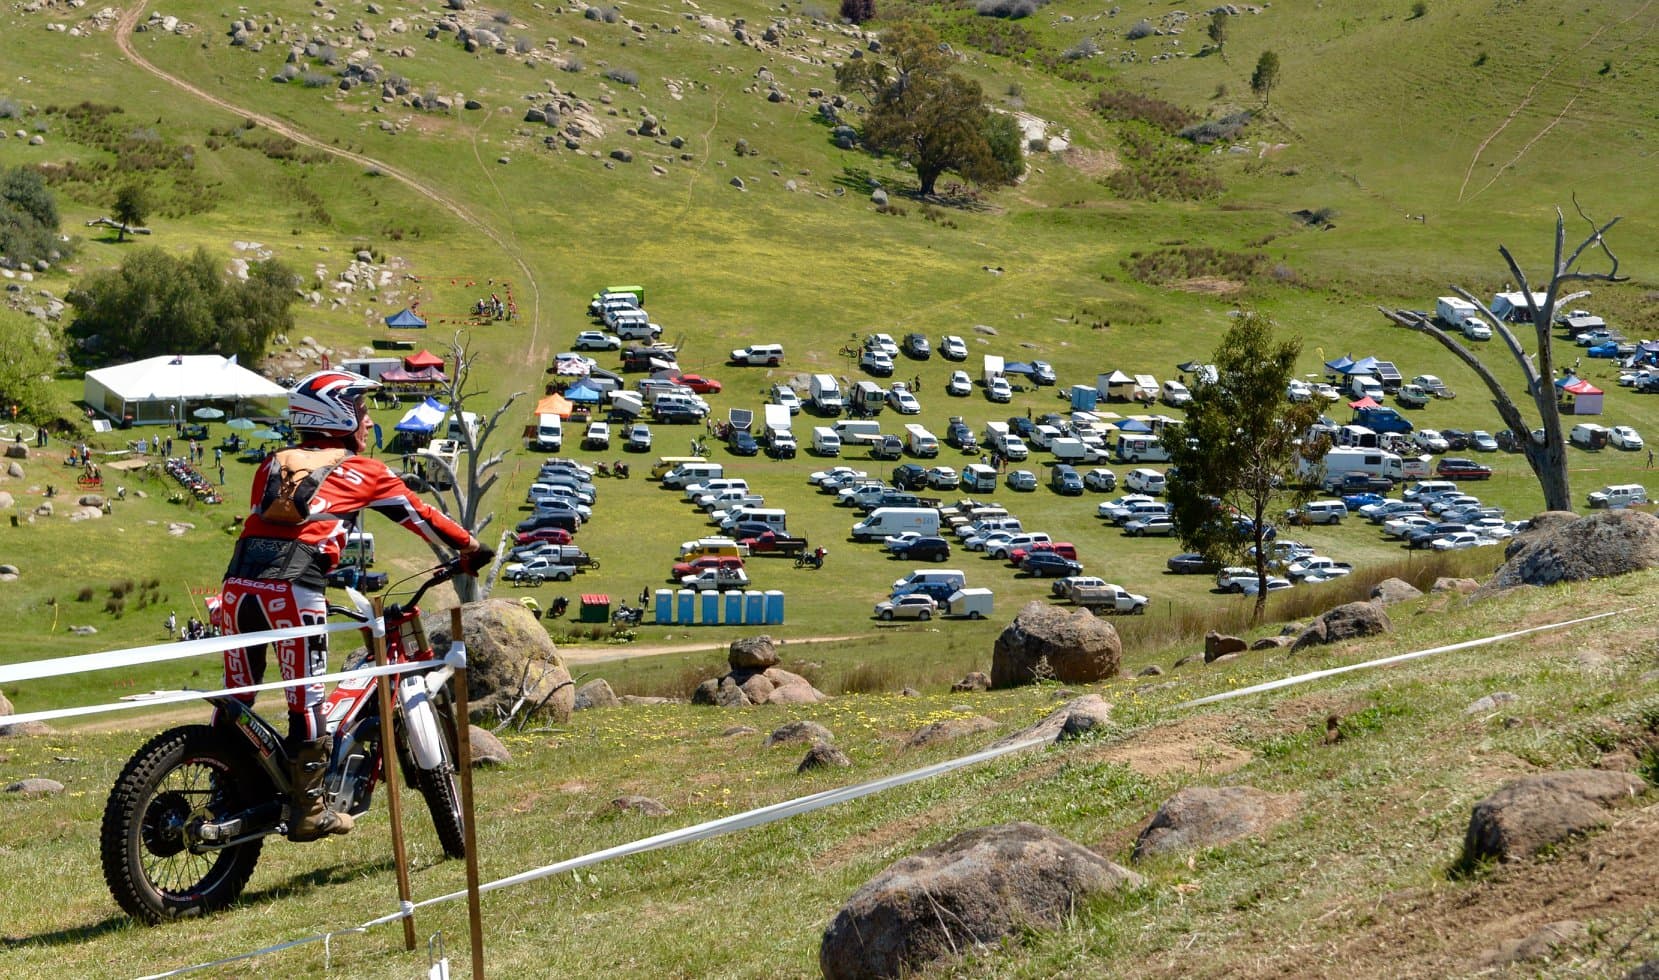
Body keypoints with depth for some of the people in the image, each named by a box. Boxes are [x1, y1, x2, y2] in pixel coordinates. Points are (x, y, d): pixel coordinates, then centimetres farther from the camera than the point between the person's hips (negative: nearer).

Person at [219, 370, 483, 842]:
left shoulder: (273, 464, 26)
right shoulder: (363, 472, 15)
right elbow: (420, 515, 23)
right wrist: (470, 547, 37)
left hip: (238, 583, 5)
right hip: (293, 589, -5)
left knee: (236, 695, 15)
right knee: (306, 700, 4)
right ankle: (308, 810, 9)